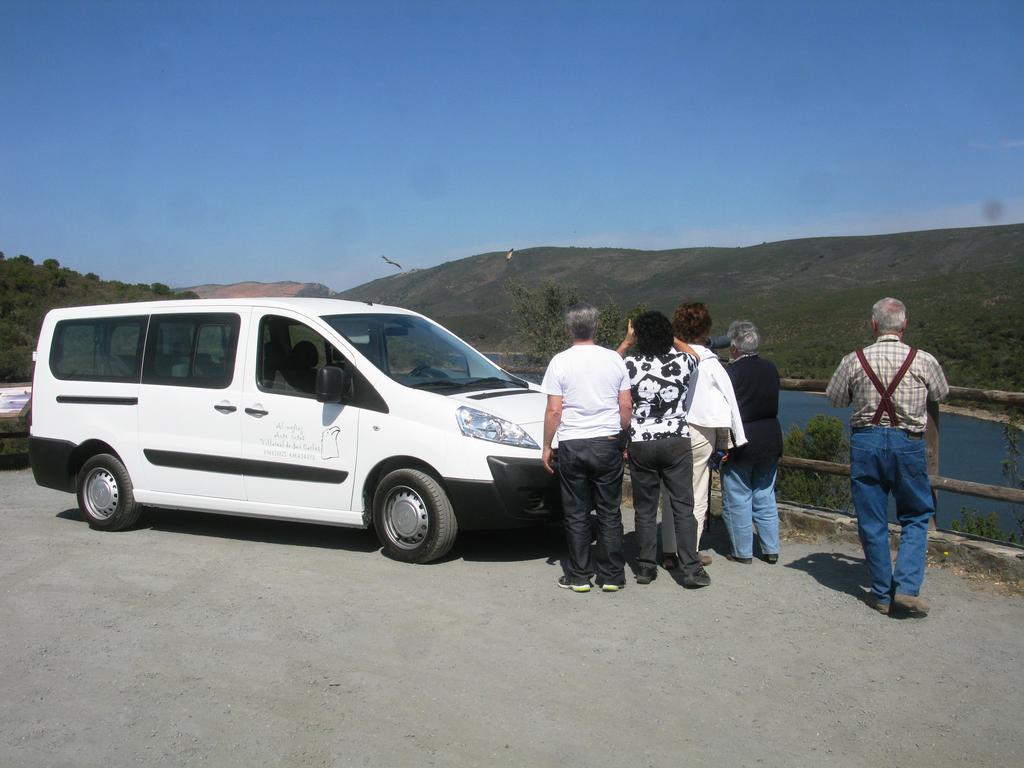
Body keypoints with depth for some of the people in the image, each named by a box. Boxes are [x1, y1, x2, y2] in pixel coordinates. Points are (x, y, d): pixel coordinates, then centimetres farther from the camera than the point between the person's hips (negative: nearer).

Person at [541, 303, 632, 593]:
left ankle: (579, 576, 13)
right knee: (609, 513, 9)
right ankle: (611, 576, 14)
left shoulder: (560, 362, -6)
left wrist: (546, 446, 1)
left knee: (576, 514, 8)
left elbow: (554, 410, -8)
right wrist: (624, 439, 14)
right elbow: (626, 406, 2)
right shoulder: (614, 359, 1)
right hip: (608, 444, 2)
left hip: (572, 445, -2)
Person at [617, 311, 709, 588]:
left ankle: (646, 567, 14)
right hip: (677, 441, 1)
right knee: (683, 507, 4)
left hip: (641, 443, 0)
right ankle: (691, 569, 2)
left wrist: (625, 343, 16)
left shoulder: (630, 365, -9)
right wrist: (668, 337, 26)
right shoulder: (683, 360, -5)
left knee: (645, 510, 9)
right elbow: (697, 355, 21)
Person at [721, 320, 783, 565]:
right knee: (765, 498, 15)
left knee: (738, 500, 6)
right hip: (770, 442, 6)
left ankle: (743, 552, 12)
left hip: (741, 444, -6)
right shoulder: (771, 368, 1)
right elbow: (772, 405, 10)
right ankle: (771, 549, 20)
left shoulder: (732, 372, -17)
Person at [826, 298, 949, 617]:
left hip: (866, 441, 1)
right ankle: (906, 587, 1)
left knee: (872, 522, 10)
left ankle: (882, 594, 17)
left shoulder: (854, 361, -4)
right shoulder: (923, 361, -5)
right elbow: (941, 393, 14)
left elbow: (835, 399, 9)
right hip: (907, 444, -1)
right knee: (916, 518, 14)